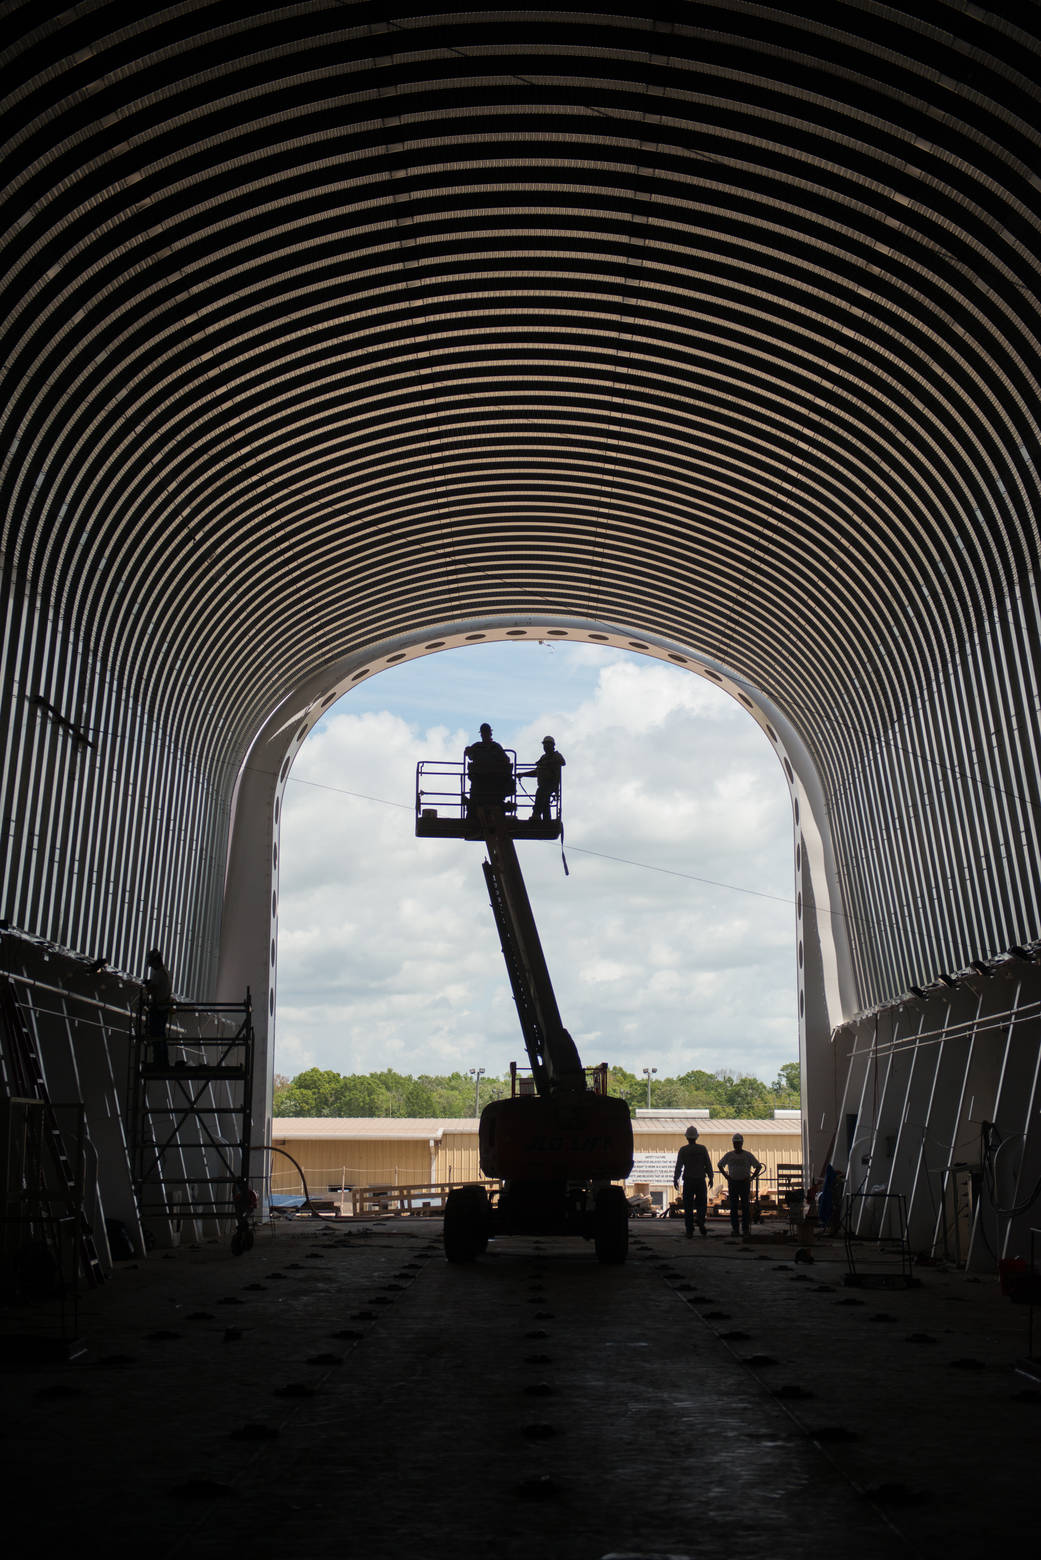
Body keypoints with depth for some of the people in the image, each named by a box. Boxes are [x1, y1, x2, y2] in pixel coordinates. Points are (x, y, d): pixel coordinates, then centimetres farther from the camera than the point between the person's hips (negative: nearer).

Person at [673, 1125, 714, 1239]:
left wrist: (675, 1179, 5)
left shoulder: (683, 1150, -5)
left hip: (688, 1181, -1)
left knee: (688, 1207, 5)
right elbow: (708, 1164, 0)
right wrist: (710, 1178, 11)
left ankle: (689, 1232, 2)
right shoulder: (702, 1149, -1)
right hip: (701, 1180, 1)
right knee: (701, 1204, 16)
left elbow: (678, 1166, -6)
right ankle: (700, 1222, -9)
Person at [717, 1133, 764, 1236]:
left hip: (745, 1183, -1)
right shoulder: (729, 1155, 5)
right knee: (734, 1207, 0)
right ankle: (735, 1228, 4)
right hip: (732, 1183, 1)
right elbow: (720, 1165, 18)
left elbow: (758, 1166, 8)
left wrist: (751, 1177, -2)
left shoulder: (748, 1155, 2)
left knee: (745, 1206, -3)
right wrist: (726, 1176, 7)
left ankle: (745, 1228, 2)